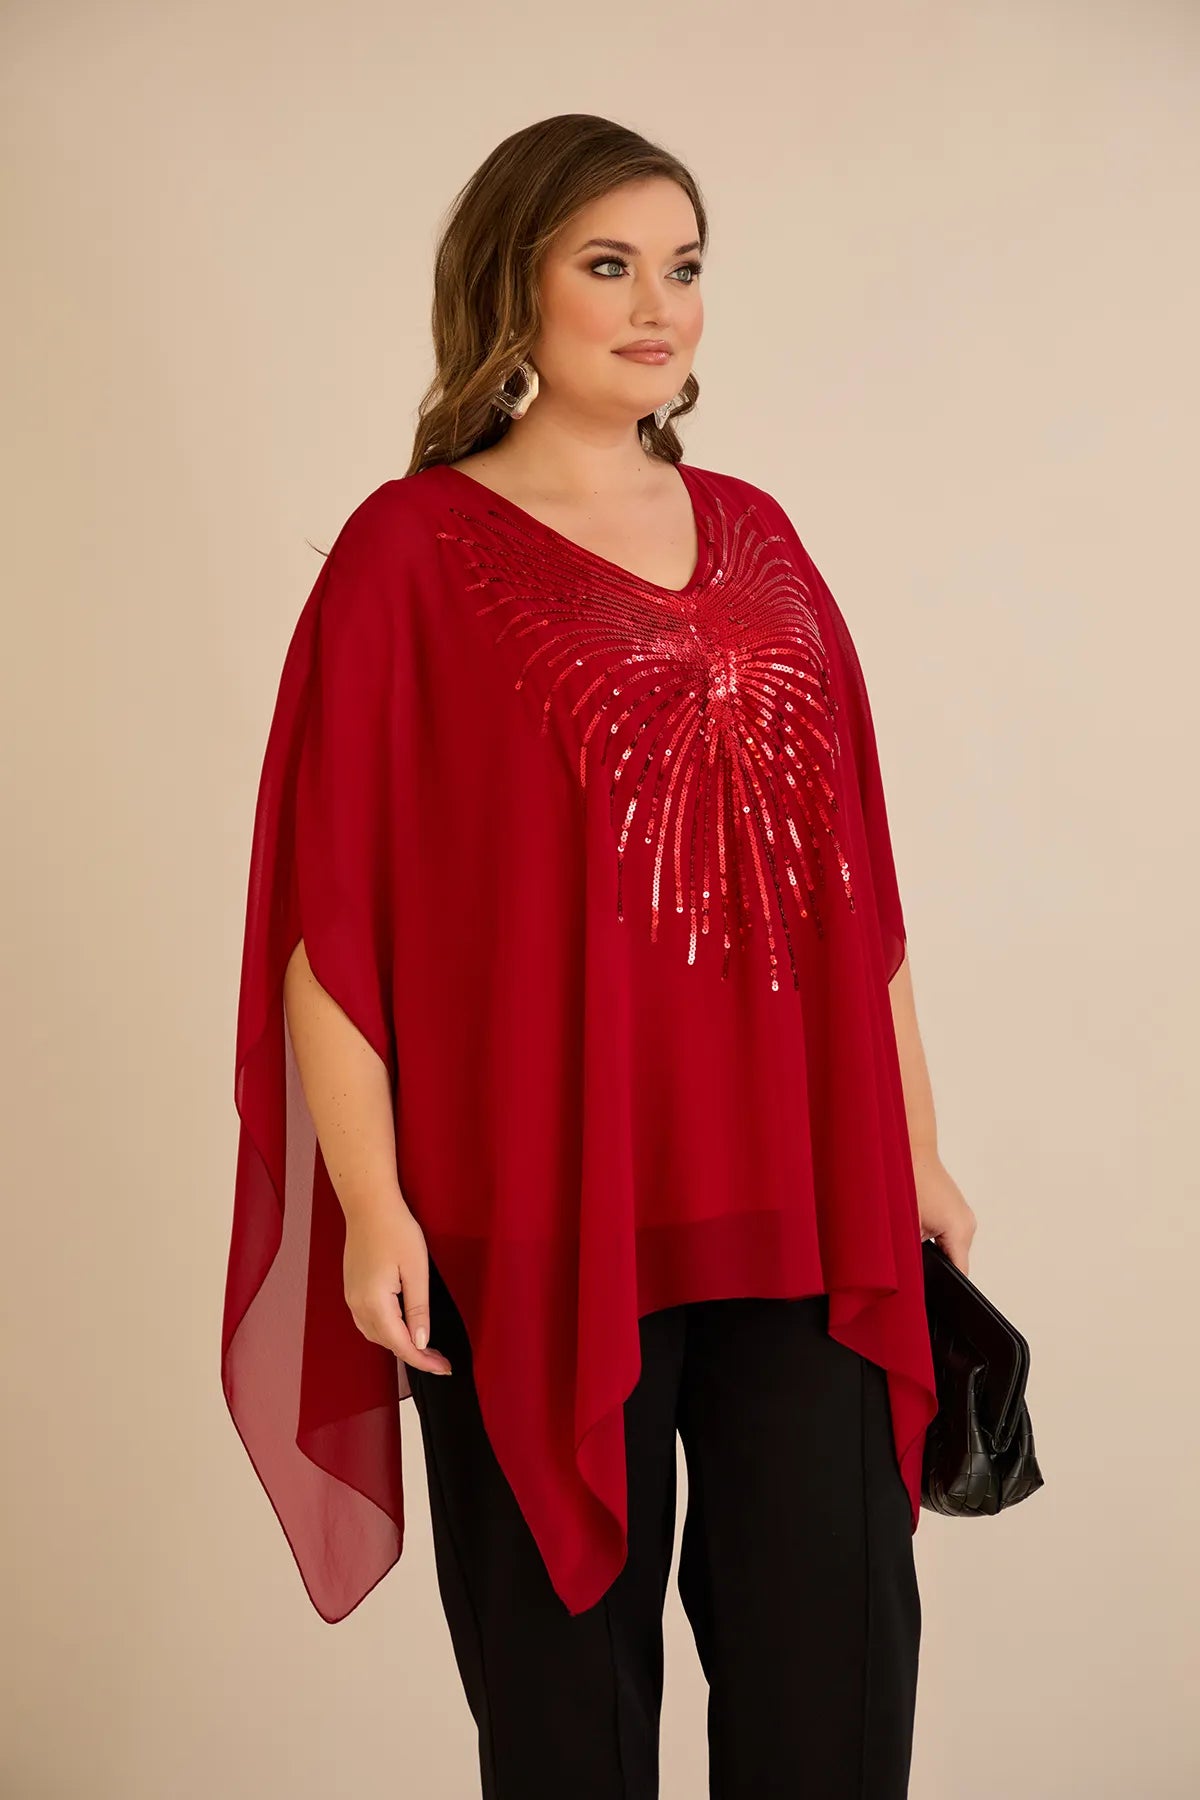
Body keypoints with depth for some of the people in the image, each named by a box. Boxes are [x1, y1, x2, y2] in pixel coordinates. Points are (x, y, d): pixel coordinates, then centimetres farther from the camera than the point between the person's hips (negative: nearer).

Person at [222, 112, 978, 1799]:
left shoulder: (754, 536, 13)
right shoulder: (414, 552, -2)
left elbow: (856, 875, 14)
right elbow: (331, 906, -6)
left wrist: (916, 1144, 13)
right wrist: (372, 1204, -12)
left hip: (802, 1211, 4)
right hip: (541, 1217, -4)